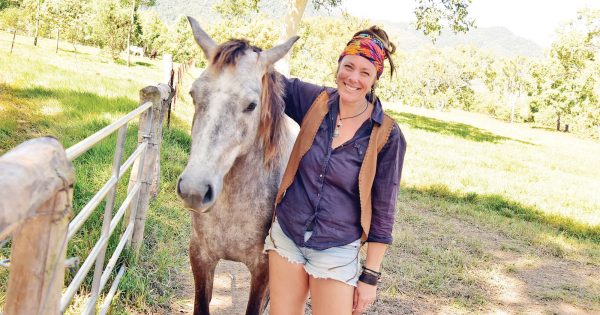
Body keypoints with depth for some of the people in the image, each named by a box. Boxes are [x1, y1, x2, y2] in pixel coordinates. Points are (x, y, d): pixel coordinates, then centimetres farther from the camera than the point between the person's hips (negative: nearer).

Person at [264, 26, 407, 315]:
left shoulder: (388, 136, -12)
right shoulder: (315, 101, -4)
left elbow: (382, 211, -6)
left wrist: (371, 275, -5)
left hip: (336, 251, -3)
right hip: (286, 236, 3)